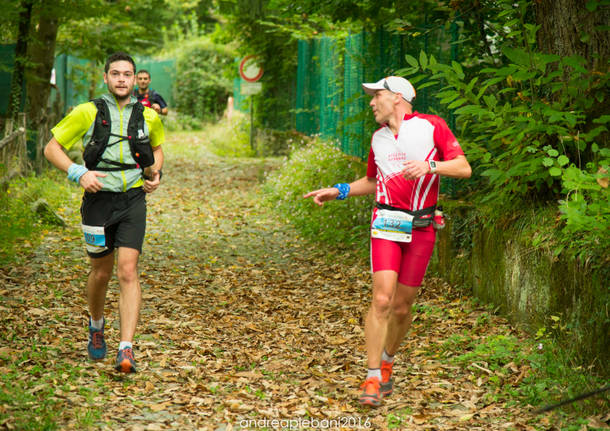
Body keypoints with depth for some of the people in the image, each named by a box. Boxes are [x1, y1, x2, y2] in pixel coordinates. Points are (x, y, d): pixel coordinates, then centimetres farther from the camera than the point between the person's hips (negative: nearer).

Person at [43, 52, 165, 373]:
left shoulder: (148, 117, 5)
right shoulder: (87, 113, -3)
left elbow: (157, 147, 26)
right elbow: (52, 148, 0)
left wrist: (155, 173, 6)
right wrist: (78, 173, -14)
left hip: (133, 200, 1)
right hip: (99, 199, 0)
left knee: (128, 271, -13)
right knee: (101, 273, 11)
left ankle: (126, 350, -16)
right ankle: (96, 324, 43)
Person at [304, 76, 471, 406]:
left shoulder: (432, 126, 0)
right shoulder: (378, 138, 13)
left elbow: (464, 168, -5)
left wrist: (429, 166, -20)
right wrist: (337, 191, 17)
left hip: (421, 229, -2)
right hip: (386, 226, 2)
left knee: (402, 307, 5)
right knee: (382, 300, -14)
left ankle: (386, 363, 31)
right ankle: (372, 379, -8)